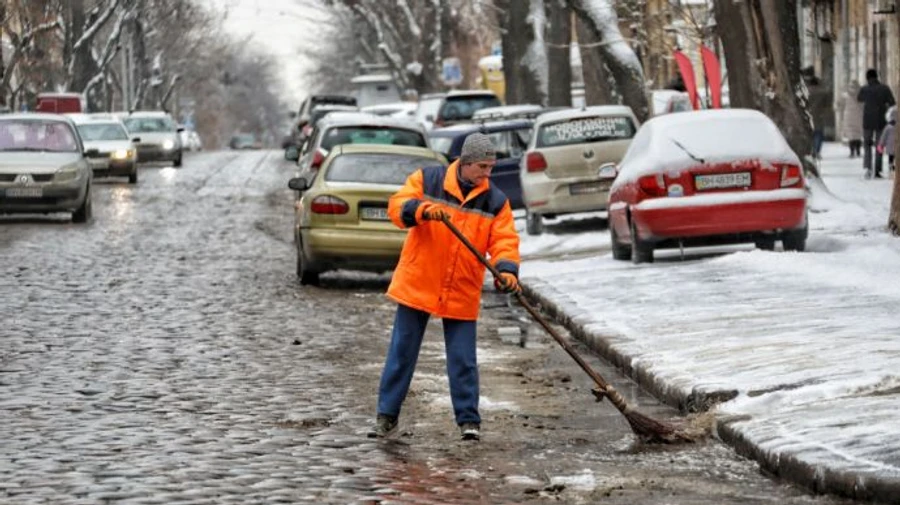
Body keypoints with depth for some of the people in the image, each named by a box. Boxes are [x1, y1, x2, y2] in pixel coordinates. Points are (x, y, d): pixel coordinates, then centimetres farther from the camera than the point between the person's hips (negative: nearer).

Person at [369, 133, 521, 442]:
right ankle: (386, 416, 15)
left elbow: (504, 241, -6)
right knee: (401, 353, 7)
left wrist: (507, 271, -25)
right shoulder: (427, 181, -3)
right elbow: (398, 206, -12)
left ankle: (468, 419, 10)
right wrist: (422, 210, -33)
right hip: (417, 285, 0)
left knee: (463, 360, 0)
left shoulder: (496, 201, 1)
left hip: (461, 294, 0)